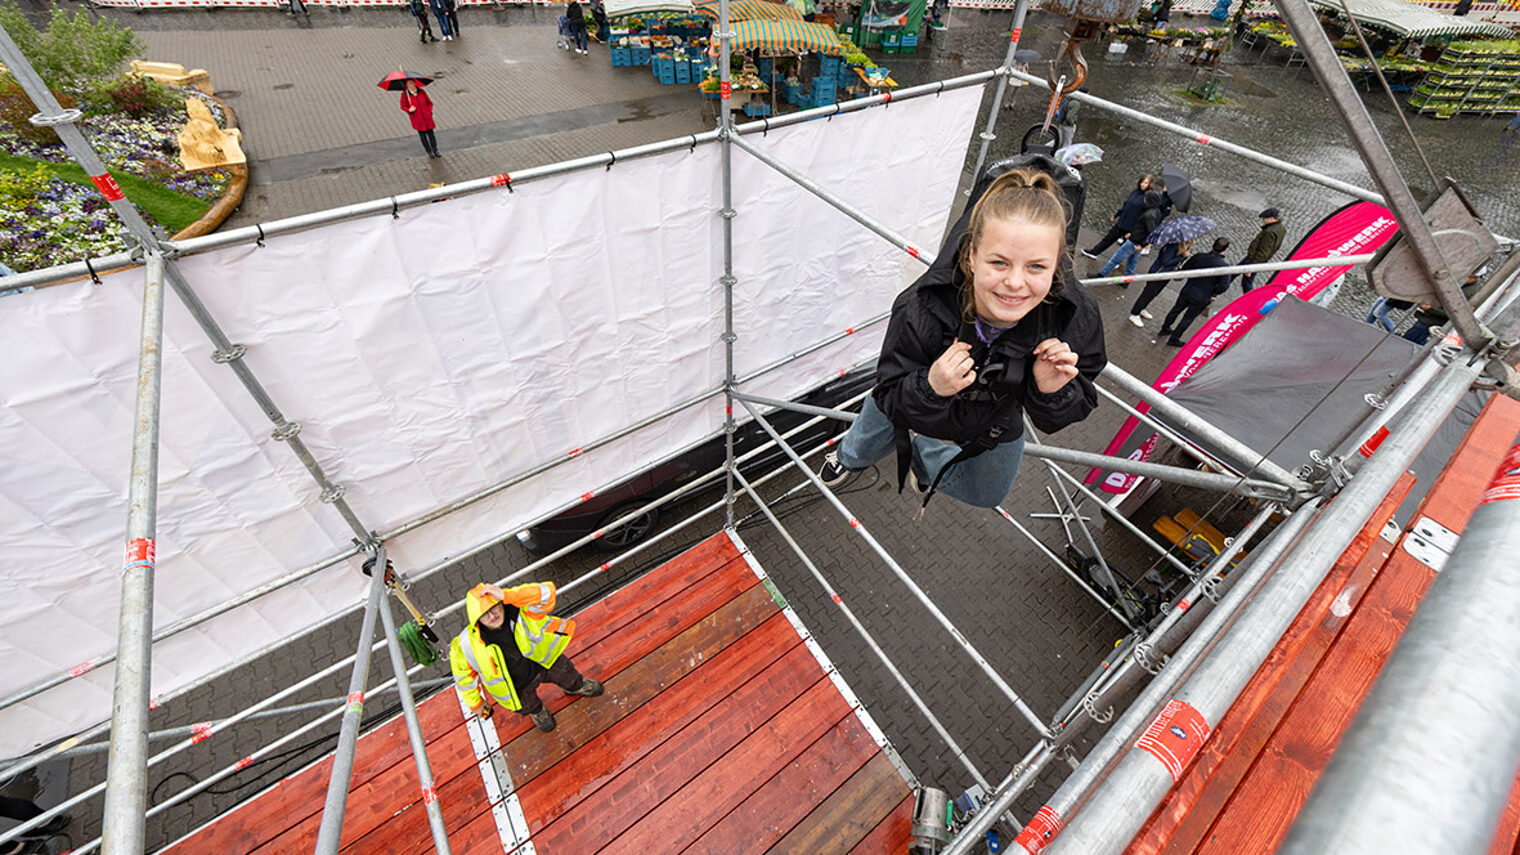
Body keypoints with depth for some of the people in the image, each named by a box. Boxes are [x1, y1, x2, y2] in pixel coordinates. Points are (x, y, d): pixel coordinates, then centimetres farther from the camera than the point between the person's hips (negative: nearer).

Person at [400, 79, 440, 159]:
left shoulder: (421, 92, -2)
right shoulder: (405, 94, -7)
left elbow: (429, 102, 9)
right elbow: (403, 106, 0)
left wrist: (429, 112, -3)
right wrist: (409, 110, -20)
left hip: (427, 118, 2)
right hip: (417, 120, -2)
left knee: (431, 134, 4)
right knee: (423, 136, 4)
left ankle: (435, 151, 16)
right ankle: (429, 152, 16)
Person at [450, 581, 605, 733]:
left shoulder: (517, 608, -38)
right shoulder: (466, 645, -33)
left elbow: (547, 593, -57)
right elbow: (463, 675, -13)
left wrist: (505, 595, -64)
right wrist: (475, 703, 1)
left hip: (545, 659, 0)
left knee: (567, 675, 28)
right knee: (527, 705, 30)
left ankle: (577, 687, 66)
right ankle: (537, 711, 69)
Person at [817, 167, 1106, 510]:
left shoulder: (1077, 318, -35)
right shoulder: (921, 310, -43)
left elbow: (1056, 420, -19)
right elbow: (890, 401, -31)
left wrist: (1054, 392, -41)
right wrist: (930, 389, -52)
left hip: (995, 425, 3)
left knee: (986, 495, 32)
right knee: (868, 445, 31)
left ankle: (927, 455, 61)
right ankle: (849, 456, 72)